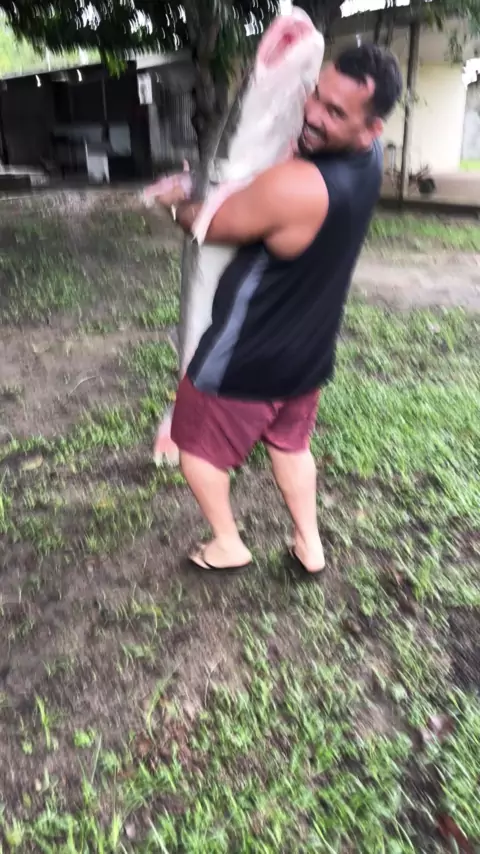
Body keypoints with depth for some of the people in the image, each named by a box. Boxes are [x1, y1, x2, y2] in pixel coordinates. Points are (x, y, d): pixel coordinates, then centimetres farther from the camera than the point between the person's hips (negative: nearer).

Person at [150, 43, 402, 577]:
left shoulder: (293, 185, -33)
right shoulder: (369, 157, -7)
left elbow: (209, 226, -15)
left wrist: (177, 202, 4)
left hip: (248, 358, -8)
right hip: (309, 352, 8)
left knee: (198, 444, 16)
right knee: (290, 443, 28)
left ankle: (228, 546, 30)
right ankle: (310, 547, 36)